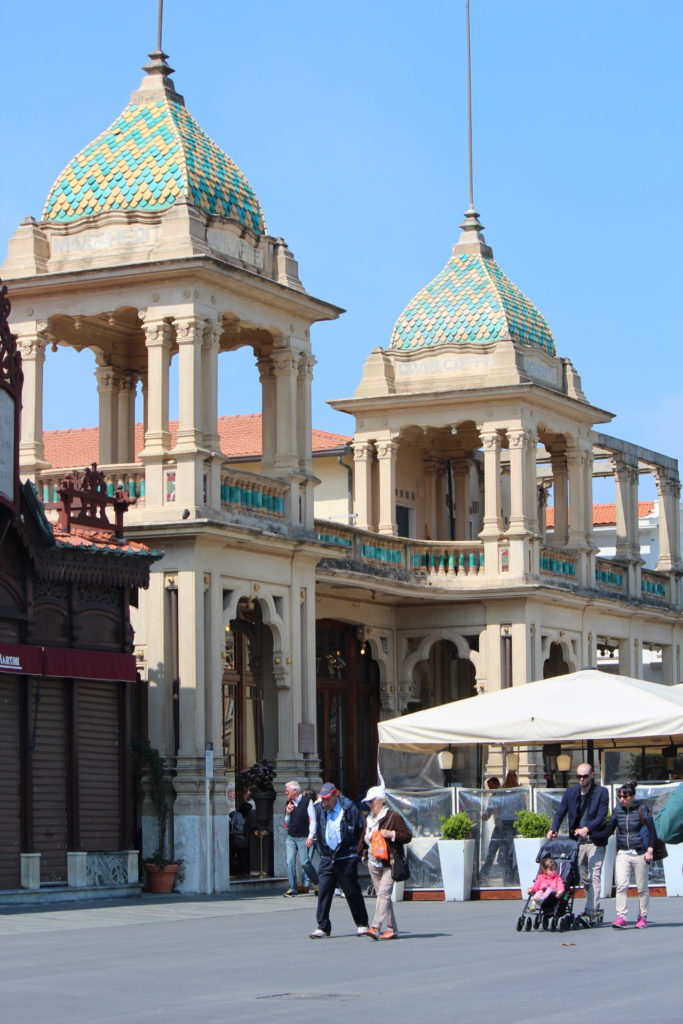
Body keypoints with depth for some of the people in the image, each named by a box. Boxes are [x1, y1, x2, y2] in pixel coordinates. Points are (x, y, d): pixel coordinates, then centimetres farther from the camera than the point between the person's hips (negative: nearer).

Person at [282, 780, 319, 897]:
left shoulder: (307, 801, -4)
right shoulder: (289, 803, 13)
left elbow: (312, 820, -6)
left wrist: (310, 836, -14)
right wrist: (287, 813, 0)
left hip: (303, 837, -5)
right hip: (290, 837, 5)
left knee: (305, 862, -10)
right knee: (290, 862, -4)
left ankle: (316, 883, 11)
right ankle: (293, 889, 0)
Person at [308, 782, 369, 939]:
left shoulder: (349, 809, -8)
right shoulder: (319, 810, 5)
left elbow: (361, 831, -1)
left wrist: (354, 848, -1)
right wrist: (323, 848, 12)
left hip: (346, 859, -4)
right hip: (327, 859, 4)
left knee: (352, 893, 4)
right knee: (323, 892, -3)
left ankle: (362, 925, 18)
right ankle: (323, 928, 0)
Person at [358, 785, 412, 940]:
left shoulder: (394, 817, -4)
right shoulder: (369, 819, 17)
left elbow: (408, 835, -5)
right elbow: (364, 837, 29)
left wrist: (391, 834, -16)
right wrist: (362, 852, 15)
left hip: (389, 862, -7)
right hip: (373, 862, 7)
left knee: (384, 893, -17)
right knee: (382, 895, 7)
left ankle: (376, 927, -25)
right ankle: (391, 929, 12)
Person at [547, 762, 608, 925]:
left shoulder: (601, 792, -4)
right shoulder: (570, 792, 8)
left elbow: (601, 817, -13)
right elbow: (560, 813, 3)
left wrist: (587, 829, -28)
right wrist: (553, 829, -15)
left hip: (595, 841, -5)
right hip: (577, 841, 5)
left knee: (594, 876, -13)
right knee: (584, 878, 11)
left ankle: (591, 913, -19)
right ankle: (596, 911, 22)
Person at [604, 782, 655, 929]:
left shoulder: (642, 809, -2)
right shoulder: (617, 810, 8)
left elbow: (651, 830, -2)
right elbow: (609, 831, 14)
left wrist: (649, 850, -10)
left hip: (640, 854, -3)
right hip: (622, 854, 3)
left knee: (642, 888, 3)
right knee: (621, 885, -12)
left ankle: (642, 918, 14)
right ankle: (621, 917, -14)